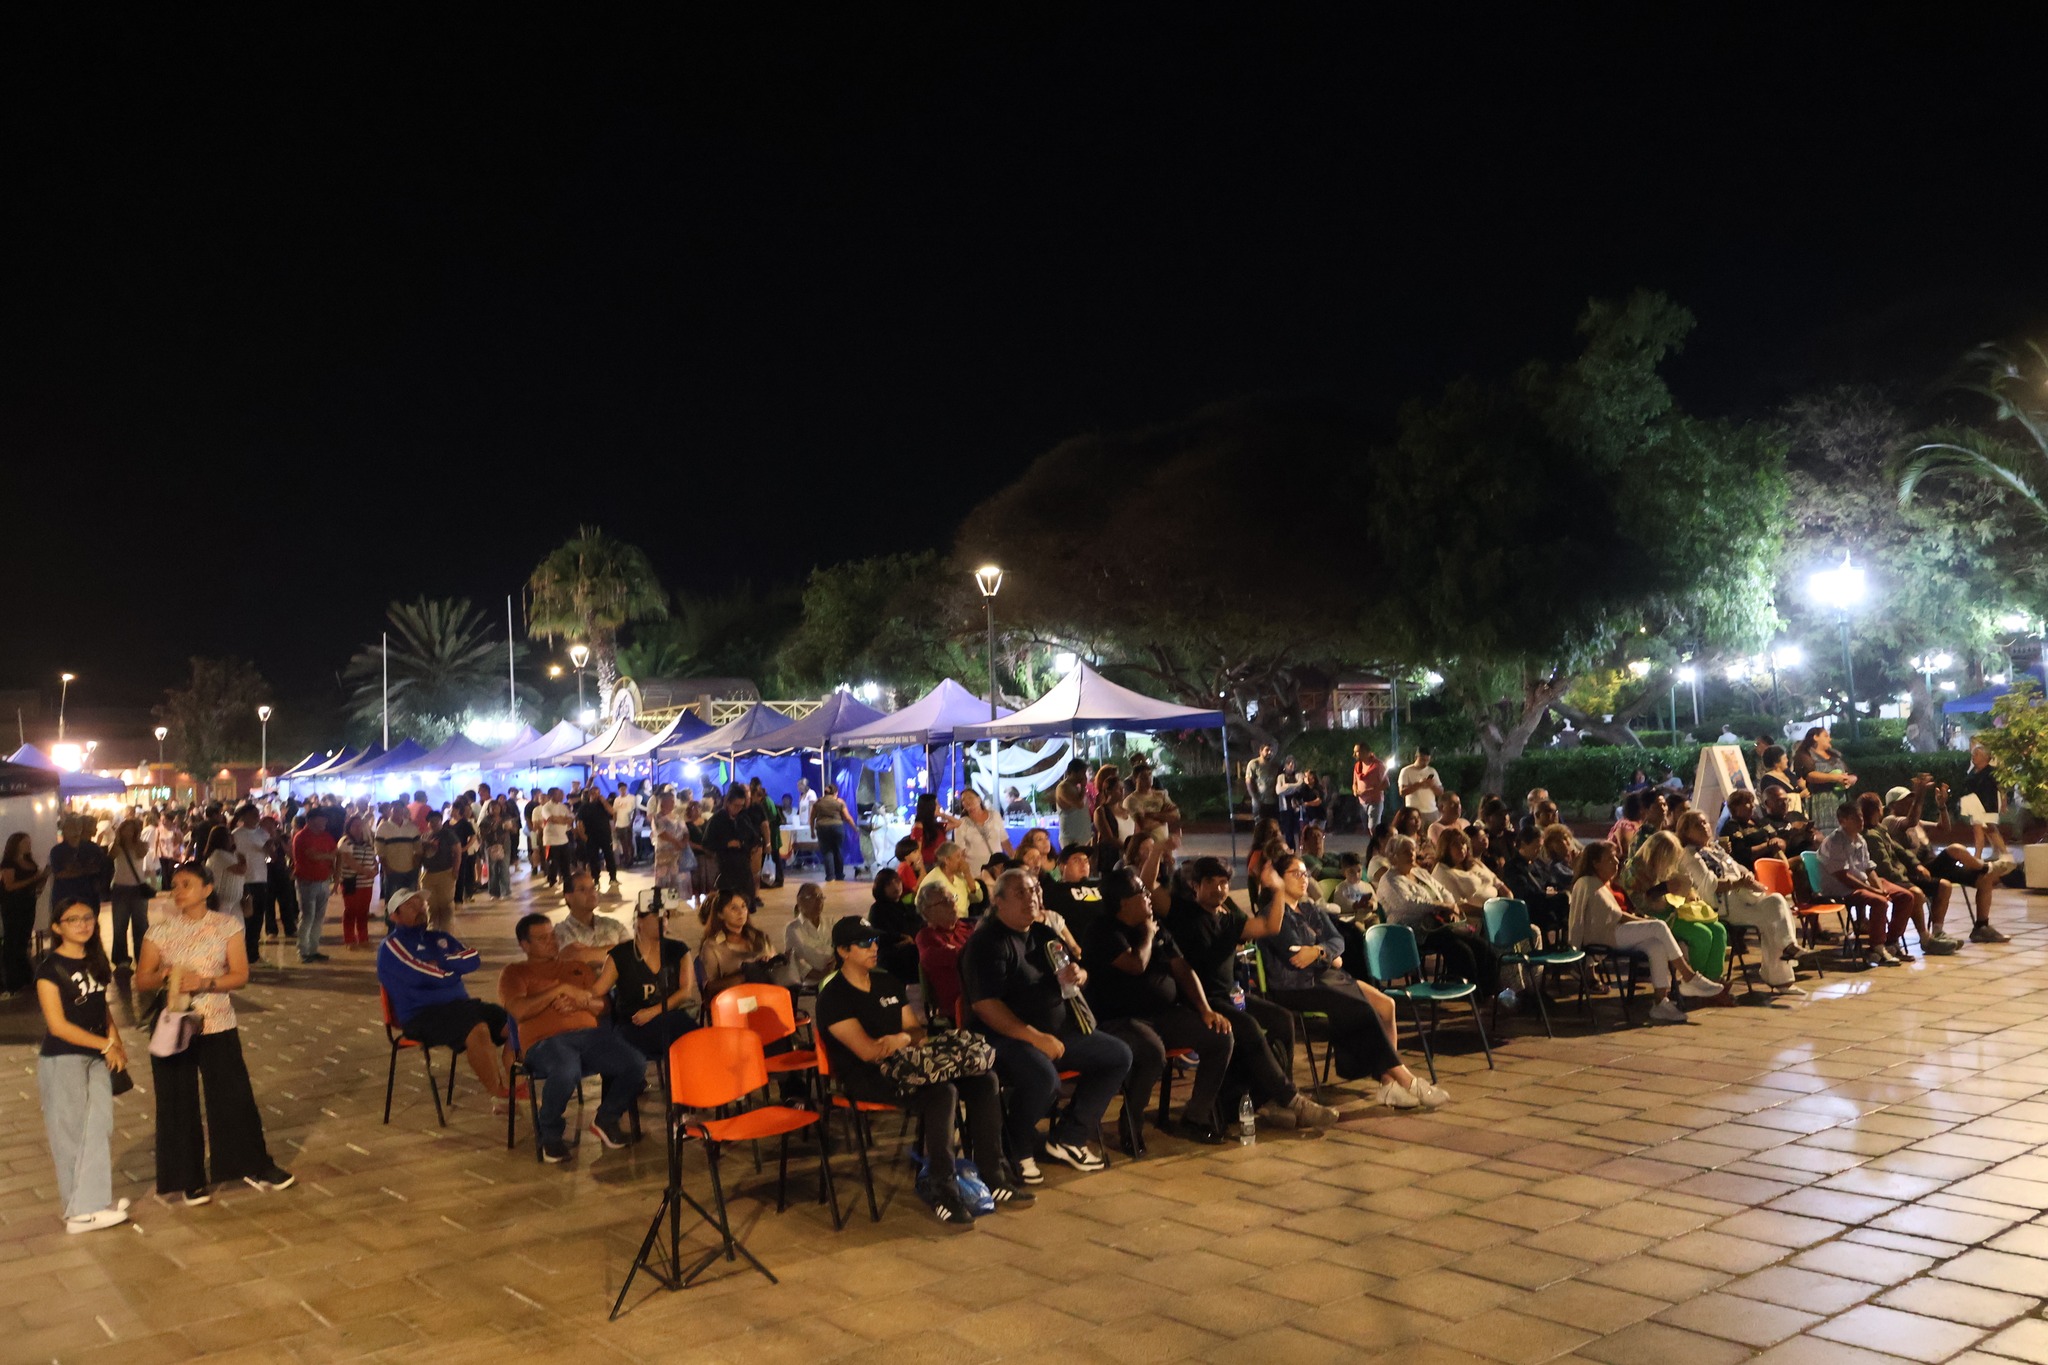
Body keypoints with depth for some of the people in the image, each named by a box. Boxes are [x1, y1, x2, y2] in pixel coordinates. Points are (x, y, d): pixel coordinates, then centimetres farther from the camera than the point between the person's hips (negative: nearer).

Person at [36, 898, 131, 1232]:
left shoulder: (97, 962, 8)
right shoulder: (50, 967, -11)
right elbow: (57, 1025, -15)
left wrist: (116, 1043, 1)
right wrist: (106, 1045, -15)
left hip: (98, 1058, 6)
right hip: (62, 1059, -6)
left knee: (100, 1128, 3)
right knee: (72, 1133, 3)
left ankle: (95, 1201, 12)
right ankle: (81, 1211, 11)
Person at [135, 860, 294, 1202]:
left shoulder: (227, 926, -2)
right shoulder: (160, 930, 0)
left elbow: (240, 975, -7)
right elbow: (141, 981, -1)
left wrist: (204, 982, -23)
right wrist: (163, 975, -22)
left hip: (217, 1025, -1)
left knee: (235, 1096, 3)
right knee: (178, 1103, 6)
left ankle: (255, 1167, 18)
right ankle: (190, 1179, 19)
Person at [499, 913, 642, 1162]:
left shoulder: (578, 967, 27)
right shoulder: (514, 973, 15)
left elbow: (603, 1006, 20)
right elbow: (519, 1010, -5)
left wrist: (580, 1001, -2)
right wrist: (561, 989, -5)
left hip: (589, 1033, 4)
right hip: (546, 1041, -4)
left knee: (636, 1064, -22)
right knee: (566, 1073, -40)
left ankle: (605, 1119, 6)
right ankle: (550, 1135, -10)